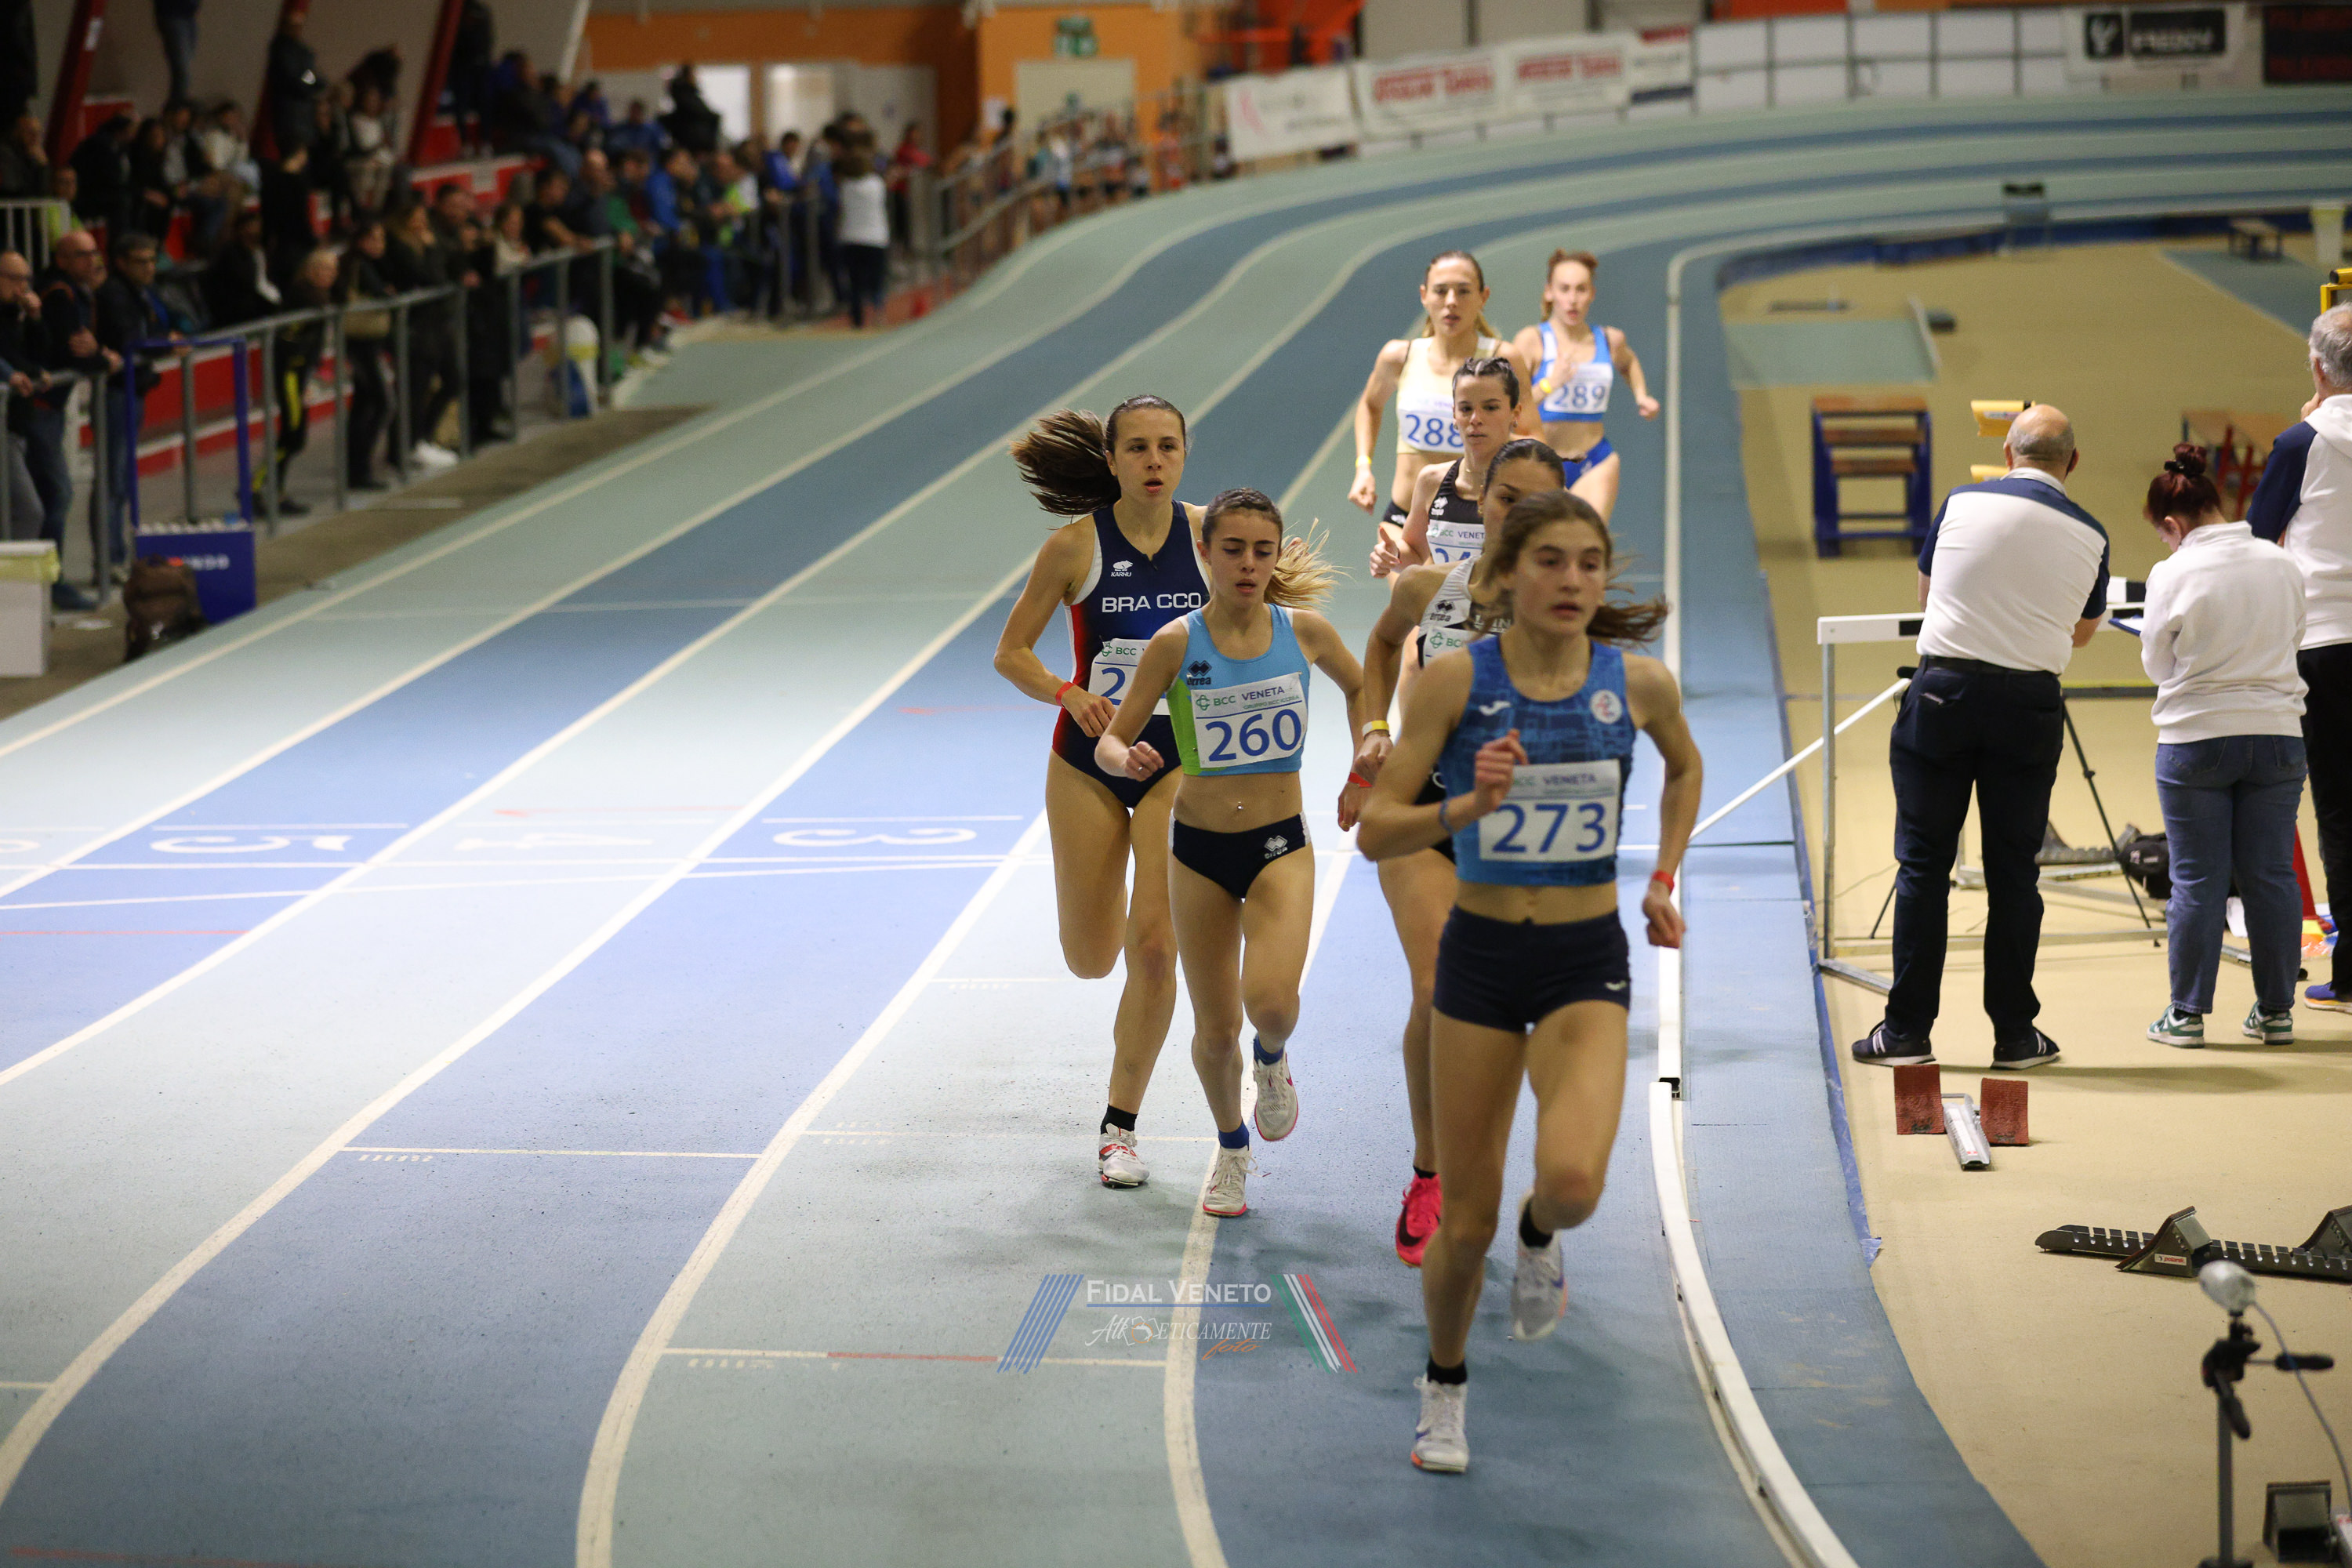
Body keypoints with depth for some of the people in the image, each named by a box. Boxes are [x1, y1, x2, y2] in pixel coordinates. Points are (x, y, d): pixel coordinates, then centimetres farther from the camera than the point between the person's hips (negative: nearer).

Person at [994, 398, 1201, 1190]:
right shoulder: (1077, 545, -10)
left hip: (1179, 760, 0)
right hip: (1088, 762, 0)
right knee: (1091, 959, 6)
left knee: (1154, 944, -11)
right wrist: (1069, 695, -21)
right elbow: (1011, 653, -4)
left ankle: (1121, 1124, 3)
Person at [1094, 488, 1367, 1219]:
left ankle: (1272, 1057, 13)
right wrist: (1127, 759, -28)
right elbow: (1110, 741, -6)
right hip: (1199, 849, 0)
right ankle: (1231, 1149, 34)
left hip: (1281, 847, 0)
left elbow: (1359, 686, 16)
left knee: (1270, 1000, -24)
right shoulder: (1176, 644, -10)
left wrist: (1362, 774, 10)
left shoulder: (1304, 631, -6)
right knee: (1215, 1029, 7)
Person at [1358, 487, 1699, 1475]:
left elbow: (1684, 768, 20)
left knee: (1573, 1179, -25)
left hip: (1588, 963, 0)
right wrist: (1467, 806, -27)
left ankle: (1540, 1237, 13)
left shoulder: (1637, 684, -4)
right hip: (1480, 956, 0)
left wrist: (1664, 880, 11)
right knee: (1466, 1217, 6)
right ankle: (1445, 1387, 33)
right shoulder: (1456, 681, -10)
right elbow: (1375, 831, -10)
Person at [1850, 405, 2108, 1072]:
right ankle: (2015, 1034, 10)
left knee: (1924, 865, 3)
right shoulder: (2088, 535, 3)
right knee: (2013, 872, 7)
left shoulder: (1963, 504, 2)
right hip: (2030, 704, 1)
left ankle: (1907, 1029, 4)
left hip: (1944, 691, -1)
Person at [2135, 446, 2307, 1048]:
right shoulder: (2281, 565, 1)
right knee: (2272, 875, 8)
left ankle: (2188, 1014, 7)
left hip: (2195, 738, -3)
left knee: (2197, 879, 3)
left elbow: (2157, 664, 1)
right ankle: (2276, 1011, 13)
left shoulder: (2173, 575, -10)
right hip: (2277, 734, 3)